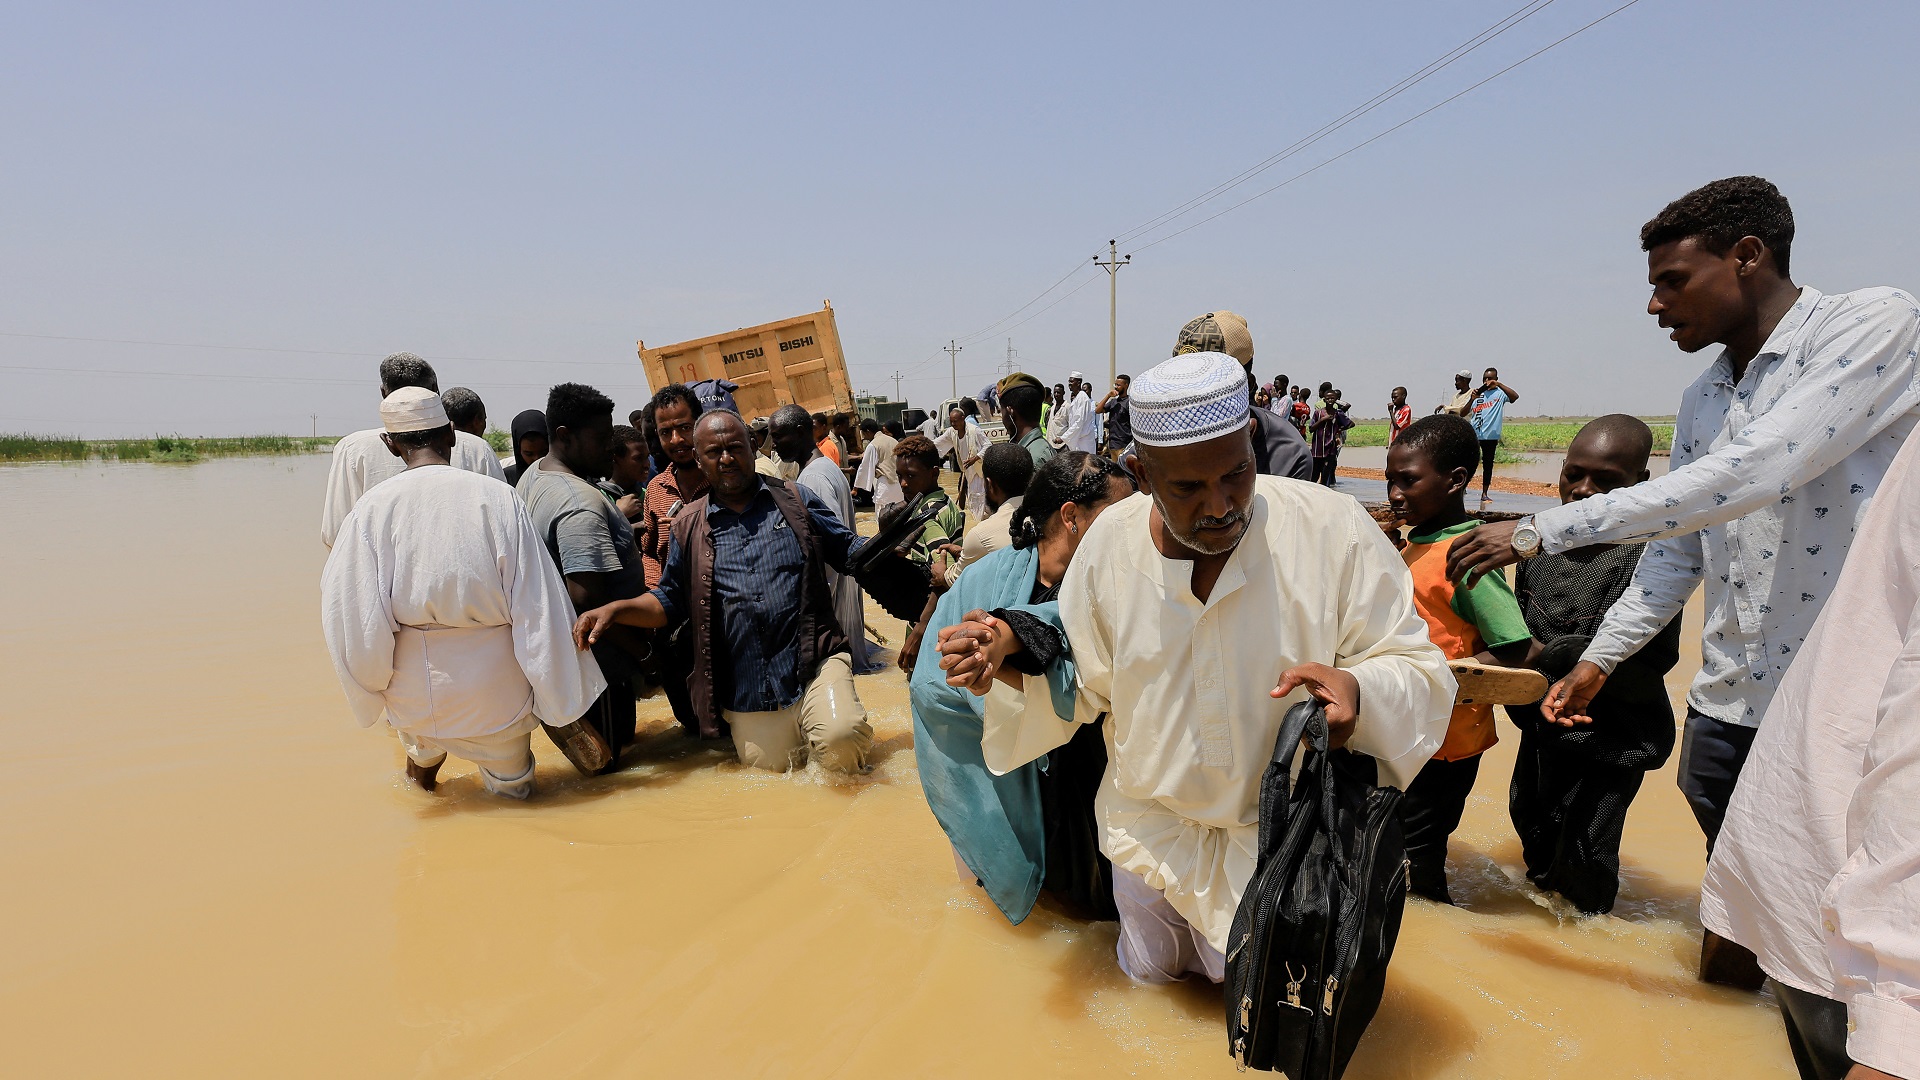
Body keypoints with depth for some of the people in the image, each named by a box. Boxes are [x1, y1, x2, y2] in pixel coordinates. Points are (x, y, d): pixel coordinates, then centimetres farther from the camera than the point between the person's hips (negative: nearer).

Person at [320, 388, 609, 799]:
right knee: (512, 787, 27)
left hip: (413, 699, 0)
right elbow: (541, 613, -11)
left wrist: (372, 695, 9)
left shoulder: (369, 509, -9)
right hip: (497, 695, 0)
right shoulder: (500, 498, -11)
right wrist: (565, 710, -5)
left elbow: (351, 622, -9)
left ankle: (423, 755, 42)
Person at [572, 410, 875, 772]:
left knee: (840, 739, -25)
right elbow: (671, 599, 14)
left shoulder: (796, 500, 7)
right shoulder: (688, 527, 9)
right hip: (745, 686, 2)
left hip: (813, 664, -2)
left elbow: (848, 550, 9)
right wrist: (615, 609, -2)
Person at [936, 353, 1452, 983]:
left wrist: (1357, 689, -36)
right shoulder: (1109, 543, -13)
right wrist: (1008, 656, -20)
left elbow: (1419, 670, -14)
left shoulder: (1334, 530, -22)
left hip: (1281, 830, -2)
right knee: (1149, 970, 23)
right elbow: (1081, 682, -1)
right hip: (1150, 824, 3)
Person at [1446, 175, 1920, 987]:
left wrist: (1542, 531, -24)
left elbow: (1749, 475, -25)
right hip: (1727, 707, 7)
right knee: (1725, 973, 17)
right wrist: (1598, 659, 9)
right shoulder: (1702, 401, 11)